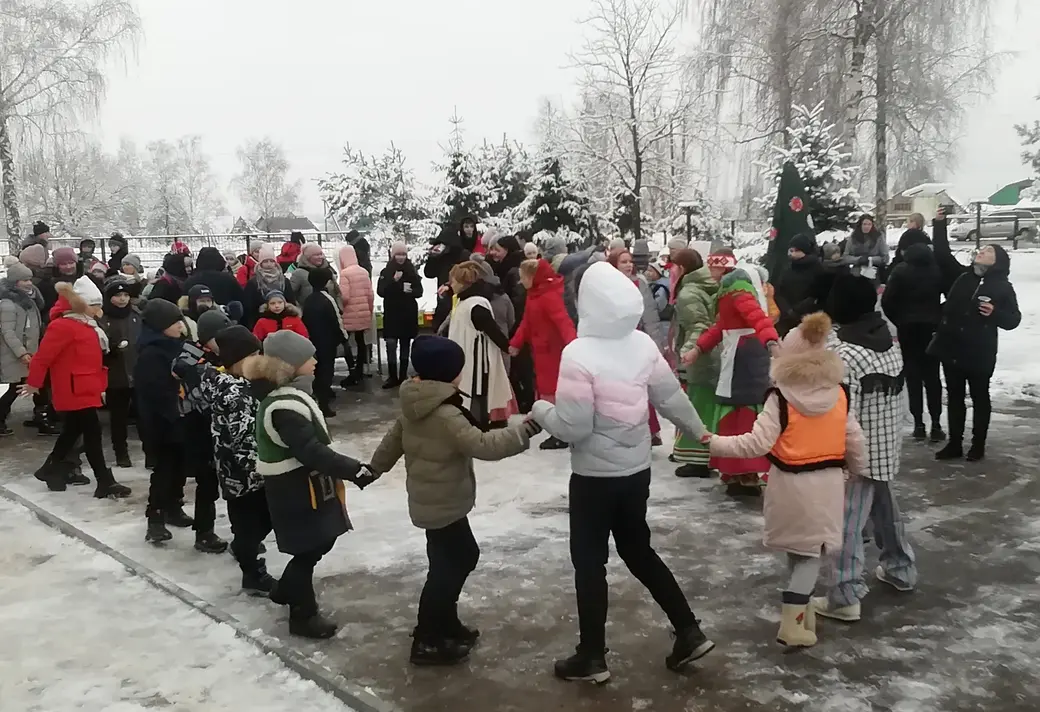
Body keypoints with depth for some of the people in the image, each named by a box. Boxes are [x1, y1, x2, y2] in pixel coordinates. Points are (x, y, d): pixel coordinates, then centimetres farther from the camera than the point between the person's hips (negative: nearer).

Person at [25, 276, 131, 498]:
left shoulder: (85, 325, 12)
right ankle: (105, 482, -4)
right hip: (75, 390, -10)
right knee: (93, 433, -8)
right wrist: (34, 383, -8)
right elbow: (43, 356, -17)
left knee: (73, 430, 20)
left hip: (85, 388, 10)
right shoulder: (64, 326, -19)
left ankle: (51, 469, 37)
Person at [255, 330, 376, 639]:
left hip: (305, 484, 10)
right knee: (308, 549, 4)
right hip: (296, 490, -10)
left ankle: (285, 590, 42)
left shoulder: (288, 394, 6)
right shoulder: (284, 407, -27)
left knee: (320, 541, 21)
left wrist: (349, 468, 18)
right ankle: (303, 616, 22)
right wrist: (354, 470, -31)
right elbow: (311, 451, -32)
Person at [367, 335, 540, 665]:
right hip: (442, 504, -10)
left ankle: (446, 623, 33)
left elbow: (394, 435, 17)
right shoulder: (444, 415, -26)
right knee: (447, 567, 3)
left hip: (432, 499, 10)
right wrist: (525, 430, -28)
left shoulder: (416, 405, 4)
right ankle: (427, 641, 14)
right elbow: (483, 446, -31)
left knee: (463, 556, 21)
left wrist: (375, 467, 31)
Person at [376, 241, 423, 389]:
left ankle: (403, 377, 17)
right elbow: (380, 292, -11)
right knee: (391, 346, -8)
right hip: (391, 314, -1)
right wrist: (394, 281, -22)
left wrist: (410, 291, -20)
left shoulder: (412, 271, 1)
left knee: (405, 346, 8)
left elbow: (419, 292, 1)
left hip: (409, 314, 1)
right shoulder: (386, 272, -2)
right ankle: (392, 377, -1)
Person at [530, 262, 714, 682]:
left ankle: (592, 658, 20)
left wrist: (540, 410, -4)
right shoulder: (643, 344, -3)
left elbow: (573, 428, -22)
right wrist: (699, 431, 22)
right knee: (638, 551, 23)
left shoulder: (578, 354, -22)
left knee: (589, 562, 9)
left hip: (594, 476, -6)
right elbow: (672, 398, 5)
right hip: (637, 470, 7)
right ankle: (689, 632, 26)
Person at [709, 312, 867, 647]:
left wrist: (714, 443, -12)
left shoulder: (781, 397, -15)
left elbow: (757, 443, -20)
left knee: (796, 549, 17)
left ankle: (801, 611, 31)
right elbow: (855, 443, 3)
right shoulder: (840, 394, -3)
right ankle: (793, 622, 3)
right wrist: (857, 471, 22)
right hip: (826, 483, 2)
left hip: (790, 483, -2)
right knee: (811, 552, 9)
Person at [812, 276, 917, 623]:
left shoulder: (845, 355, -22)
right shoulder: (890, 343, 4)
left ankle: (845, 597, -2)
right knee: (886, 510, 26)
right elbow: (899, 399, 11)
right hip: (888, 447, 9)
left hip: (860, 453, -9)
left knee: (847, 523, -4)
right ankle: (901, 569, 43)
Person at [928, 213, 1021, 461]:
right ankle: (954, 444, 21)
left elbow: (1013, 319, -4)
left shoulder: (1003, 287, -2)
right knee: (954, 398, 11)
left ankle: (978, 446, 21)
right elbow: (942, 254, 4)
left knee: (979, 399, 10)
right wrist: (940, 224, -2)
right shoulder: (960, 275, 6)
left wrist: (995, 313, -23)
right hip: (951, 348, 4)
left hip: (980, 354, -3)